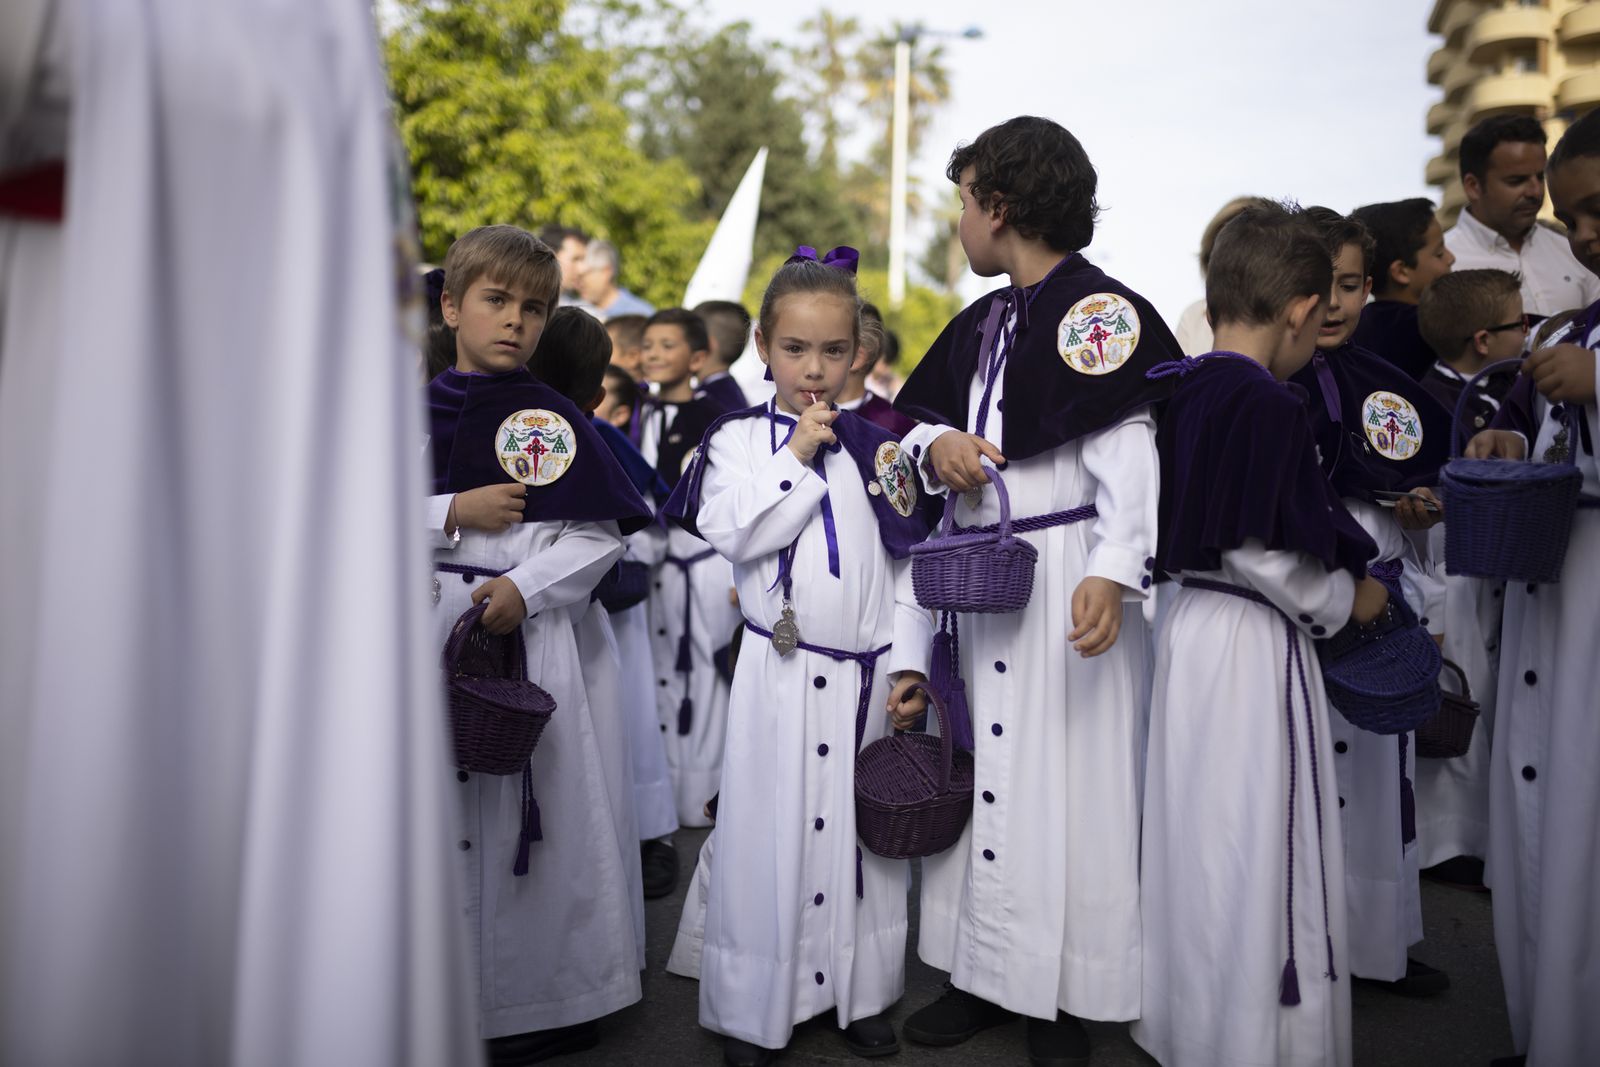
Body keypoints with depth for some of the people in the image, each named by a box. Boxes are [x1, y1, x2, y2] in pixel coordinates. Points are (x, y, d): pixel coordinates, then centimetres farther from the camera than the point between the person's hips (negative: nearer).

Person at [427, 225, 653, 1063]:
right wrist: (456, 513, -10)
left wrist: (526, 587, -17)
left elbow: (598, 534, -4)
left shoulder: (548, 418, -1)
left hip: (527, 634, -3)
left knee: (522, 811, 1)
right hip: (429, 631, 3)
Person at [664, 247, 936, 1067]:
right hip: (778, 671, -2)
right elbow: (732, 532, -15)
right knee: (772, 832, 4)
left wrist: (909, 665, 0)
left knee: (864, 833, 11)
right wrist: (799, 457, -12)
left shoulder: (878, 450, 8)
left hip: (866, 676, 3)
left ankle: (862, 997, 27)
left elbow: (909, 566, 7)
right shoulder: (738, 440, 1)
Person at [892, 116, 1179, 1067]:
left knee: (1066, 777, -1)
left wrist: (1113, 572, -28)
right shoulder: (980, 324, 15)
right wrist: (936, 445, -3)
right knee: (984, 769, 12)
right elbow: (917, 415, 21)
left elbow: (1129, 452, -17)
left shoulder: (1101, 309, -9)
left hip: (1068, 582, -8)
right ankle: (987, 974, 26)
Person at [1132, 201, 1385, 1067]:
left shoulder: (1178, 390, 5)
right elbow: (1262, 555, -21)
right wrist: (1347, 600, -3)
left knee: (1194, 841, 19)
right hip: (1255, 647, -9)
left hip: (1188, 628, 9)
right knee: (1261, 857, 4)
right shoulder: (1271, 406, -18)